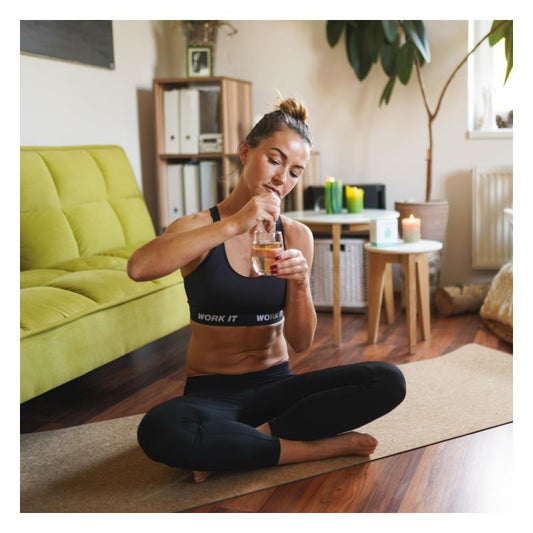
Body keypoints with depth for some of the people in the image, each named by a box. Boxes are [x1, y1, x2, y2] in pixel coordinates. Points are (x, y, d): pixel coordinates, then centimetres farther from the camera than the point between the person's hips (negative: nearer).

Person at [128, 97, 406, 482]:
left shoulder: (297, 236, 3)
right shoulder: (199, 227, -5)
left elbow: (300, 342, -2)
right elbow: (139, 267, -30)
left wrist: (300, 283, -20)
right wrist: (233, 224, -32)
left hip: (276, 384, 3)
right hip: (211, 391, -3)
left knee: (388, 381, -20)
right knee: (160, 431, -37)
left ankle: (238, 443, -18)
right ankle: (321, 447, -21)